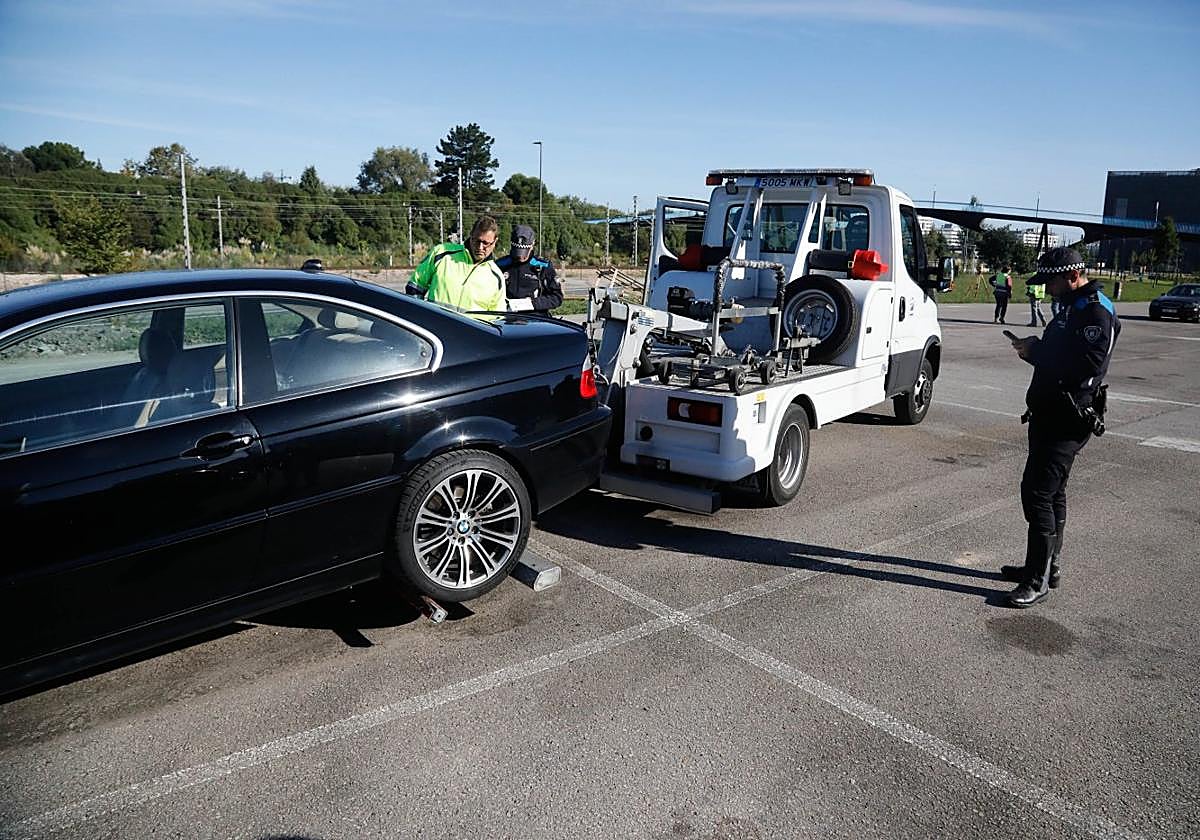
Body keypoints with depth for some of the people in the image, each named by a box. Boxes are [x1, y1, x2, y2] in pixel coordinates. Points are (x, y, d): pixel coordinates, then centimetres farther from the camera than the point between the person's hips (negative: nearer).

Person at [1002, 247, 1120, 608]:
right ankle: (1045, 566, 29)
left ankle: (1039, 578, -4)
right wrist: (1033, 349, 3)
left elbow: (1086, 366, -27)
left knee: (1038, 492, -11)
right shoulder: (1071, 308, 17)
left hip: (1067, 420, -11)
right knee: (1052, 492, 17)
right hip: (1049, 414, 11)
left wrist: (1037, 351, -20)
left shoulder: (1096, 311, -15)